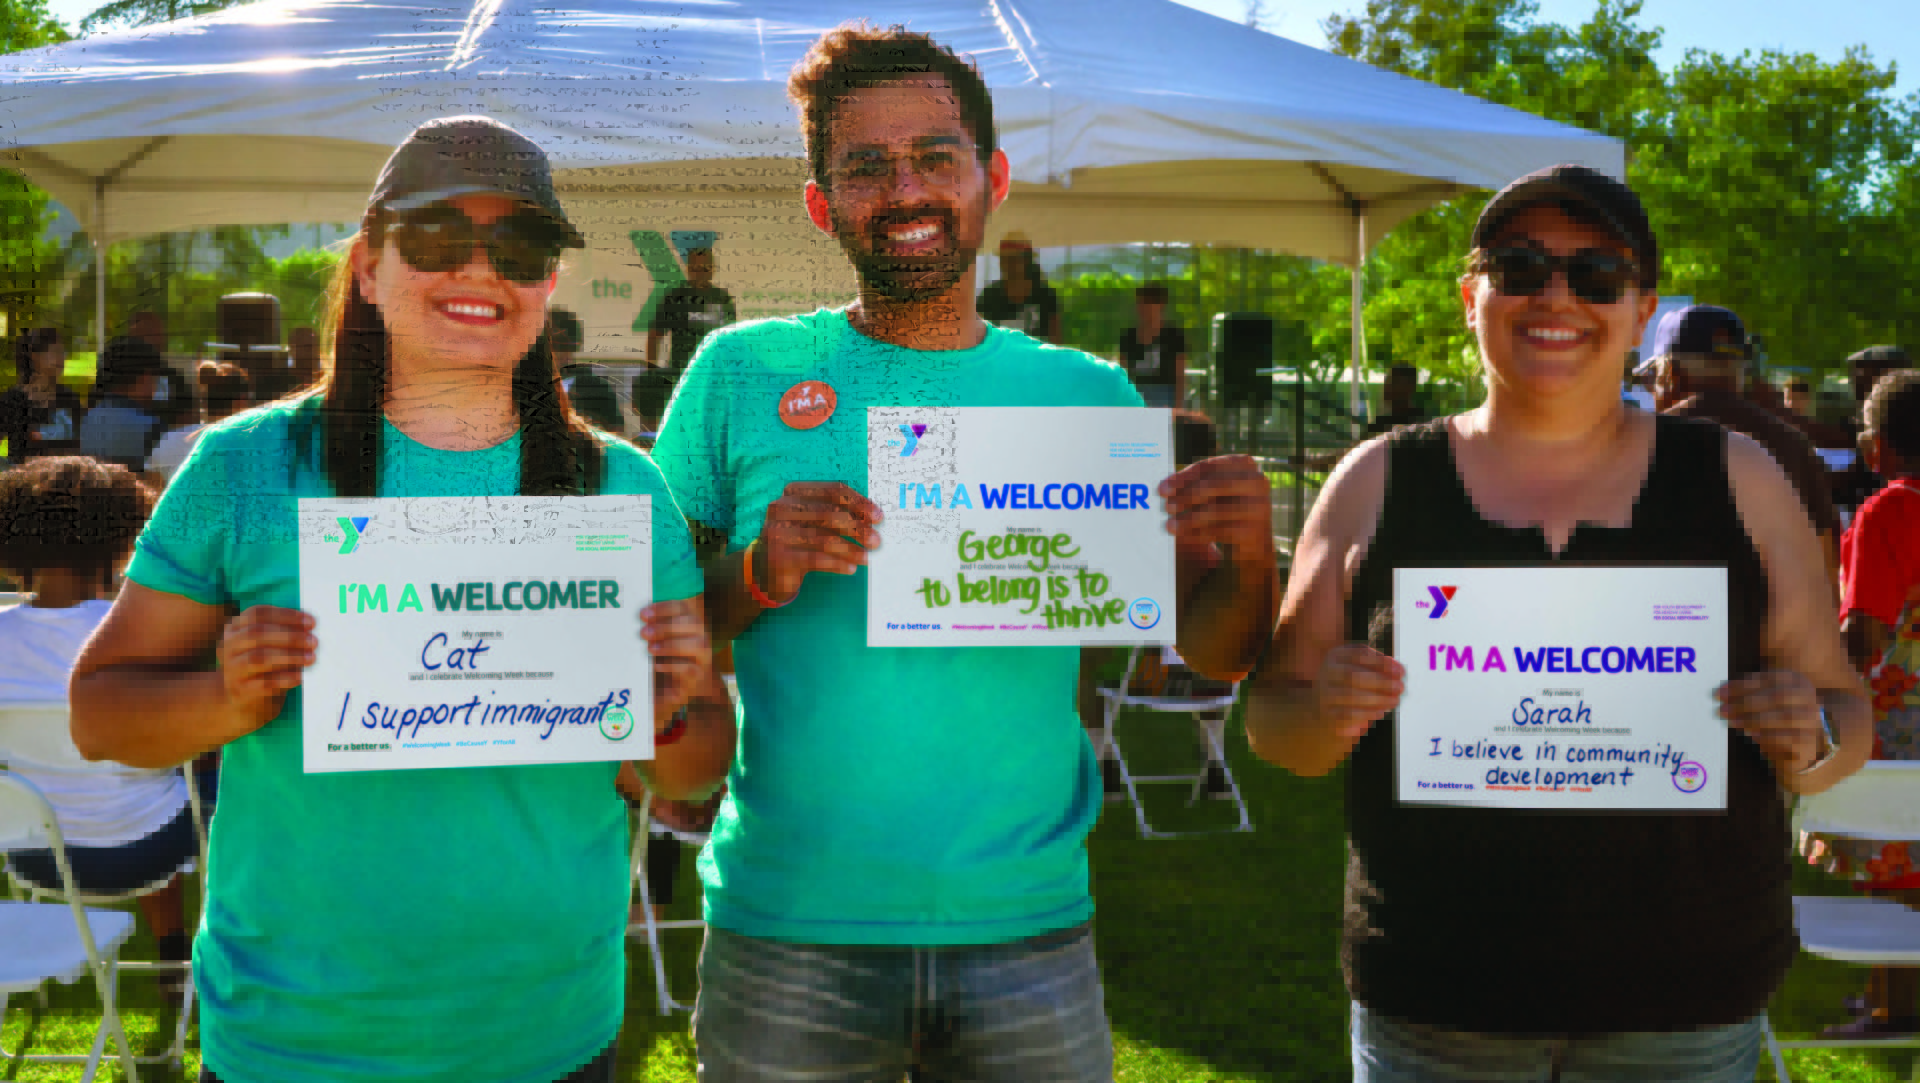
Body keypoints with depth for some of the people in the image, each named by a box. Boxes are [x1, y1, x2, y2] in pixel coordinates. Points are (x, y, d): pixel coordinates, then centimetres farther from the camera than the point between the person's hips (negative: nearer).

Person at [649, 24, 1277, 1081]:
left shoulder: (1086, 395, 5)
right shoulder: (741, 370, 1)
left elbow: (1209, 652, 5)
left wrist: (1246, 558, -15)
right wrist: (758, 575, -17)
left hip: (1028, 933, 1)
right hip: (787, 933, -1)